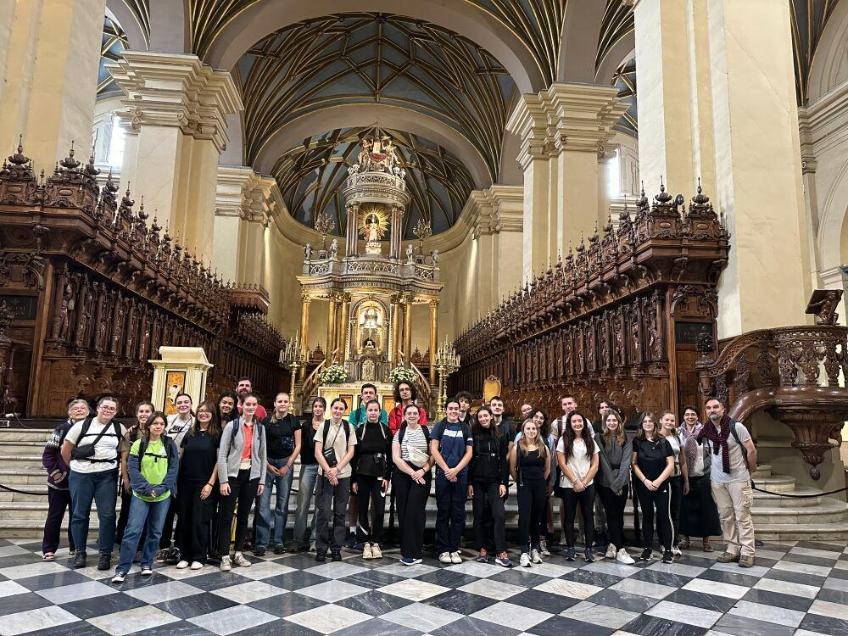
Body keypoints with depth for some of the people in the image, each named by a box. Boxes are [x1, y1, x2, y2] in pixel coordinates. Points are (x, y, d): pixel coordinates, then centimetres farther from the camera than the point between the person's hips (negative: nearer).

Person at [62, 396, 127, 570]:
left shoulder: (120, 428, 5)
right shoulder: (82, 425, 0)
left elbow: (124, 451, 11)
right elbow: (65, 450, 6)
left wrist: (115, 464, 2)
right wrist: (75, 466, 11)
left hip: (107, 476, 0)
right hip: (81, 475, 0)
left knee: (107, 515, -2)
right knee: (80, 514, 8)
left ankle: (105, 554, 8)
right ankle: (80, 552, 22)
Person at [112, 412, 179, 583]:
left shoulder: (170, 445, 2)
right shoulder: (138, 444, -1)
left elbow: (173, 469, -2)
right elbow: (133, 469, -6)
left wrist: (160, 489, -13)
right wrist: (147, 488, -16)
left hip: (163, 496, 2)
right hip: (141, 495, -2)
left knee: (155, 532, 10)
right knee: (133, 530, -7)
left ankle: (147, 563, 25)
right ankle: (122, 569, 1)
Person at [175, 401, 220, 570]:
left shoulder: (217, 434, -2)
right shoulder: (190, 433, 10)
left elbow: (219, 460, -5)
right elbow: (181, 457, 14)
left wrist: (211, 483, -11)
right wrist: (175, 481, 6)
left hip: (204, 484, -4)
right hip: (186, 483, 4)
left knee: (200, 520, -1)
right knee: (184, 519, 6)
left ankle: (199, 557, 11)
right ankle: (184, 555, 18)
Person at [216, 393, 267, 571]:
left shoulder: (260, 428, 6)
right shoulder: (232, 425, -5)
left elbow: (263, 455, 10)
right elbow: (222, 455, -7)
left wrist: (262, 480, 6)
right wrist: (223, 480, -12)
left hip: (251, 476, 3)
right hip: (233, 474, -3)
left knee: (244, 515, 11)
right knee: (226, 515, -1)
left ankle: (238, 553, 22)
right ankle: (225, 556, 6)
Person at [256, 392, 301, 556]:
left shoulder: (293, 420, 3)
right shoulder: (267, 421, 1)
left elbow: (298, 445, 3)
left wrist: (287, 466, -3)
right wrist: (268, 465, -7)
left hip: (286, 463, 1)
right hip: (267, 462, -1)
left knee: (283, 503, 5)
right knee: (263, 502, -3)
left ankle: (279, 541, 14)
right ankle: (261, 542, 4)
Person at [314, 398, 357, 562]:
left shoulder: (348, 427, 5)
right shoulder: (323, 426, 2)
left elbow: (350, 452, 2)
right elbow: (318, 452, -2)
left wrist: (337, 469, -9)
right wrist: (328, 471, -11)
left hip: (343, 475, 1)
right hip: (325, 474, -1)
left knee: (340, 512, 5)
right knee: (323, 512, -3)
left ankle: (336, 548, 15)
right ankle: (321, 548, 8)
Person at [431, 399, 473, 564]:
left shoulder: (465, 428, 9)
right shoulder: (439, 426, 5)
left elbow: (469, 452, 4)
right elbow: (434, 449, -2)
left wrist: (456, 470, -8)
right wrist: (446, 470, -10)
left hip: (461, 475, 2)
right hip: (443, 474, -2)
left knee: (458, 513, 4)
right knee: (443, 512, 3)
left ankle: (454, 549, 13)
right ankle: (443, 550, 9)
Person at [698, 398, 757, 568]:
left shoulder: (736, 427, -11)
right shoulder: (706, 431, 0)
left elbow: (751, 450, -5)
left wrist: (750, 470, 4)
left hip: (738, 479, -4)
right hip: (717, 480, 4)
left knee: (742, 515, -1)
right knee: (725, 516, 9)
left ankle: (747, 552, 6)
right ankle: (732, 549, 18)